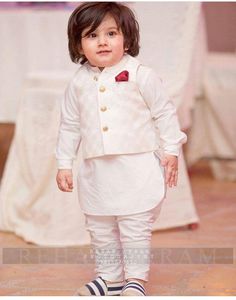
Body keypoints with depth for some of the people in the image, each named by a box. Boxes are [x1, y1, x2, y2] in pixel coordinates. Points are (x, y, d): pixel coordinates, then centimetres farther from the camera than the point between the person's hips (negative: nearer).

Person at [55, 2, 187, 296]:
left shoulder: (141, 75, -6)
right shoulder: (78, 83, 5)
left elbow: (164, 113, -1)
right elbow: (69, 126, 12)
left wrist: (170, 151, -3)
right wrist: (64, 164, 12)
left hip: (138, 167, -4)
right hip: (97, 171, 4)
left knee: (135, 227, 0)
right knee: (101, 230, 13)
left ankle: (136, 280, 12)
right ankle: (109, 277, 27)